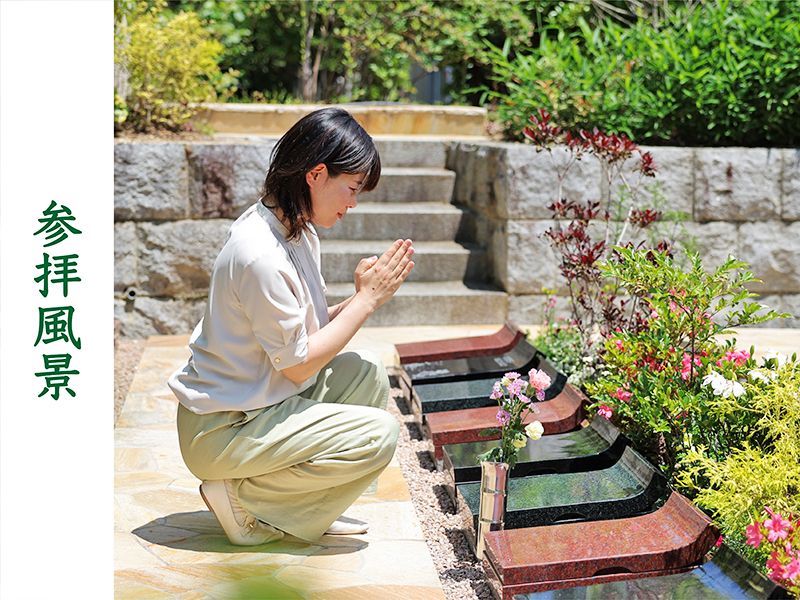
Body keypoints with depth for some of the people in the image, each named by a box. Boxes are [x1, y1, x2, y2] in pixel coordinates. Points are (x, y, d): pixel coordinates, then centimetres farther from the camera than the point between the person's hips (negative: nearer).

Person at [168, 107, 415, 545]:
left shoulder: (298, 230, 4)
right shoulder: (260, 255, -27)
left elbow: (306, 330, 6)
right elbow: (297, 363, -20)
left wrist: (366, 295, -7)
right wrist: (366, 299, -14)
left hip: (261, 399, 9)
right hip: (221, 429, -9)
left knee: (368, 373, 5)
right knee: (378, 434, -15)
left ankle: (303, 499, 9)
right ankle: (243, 497, -4)